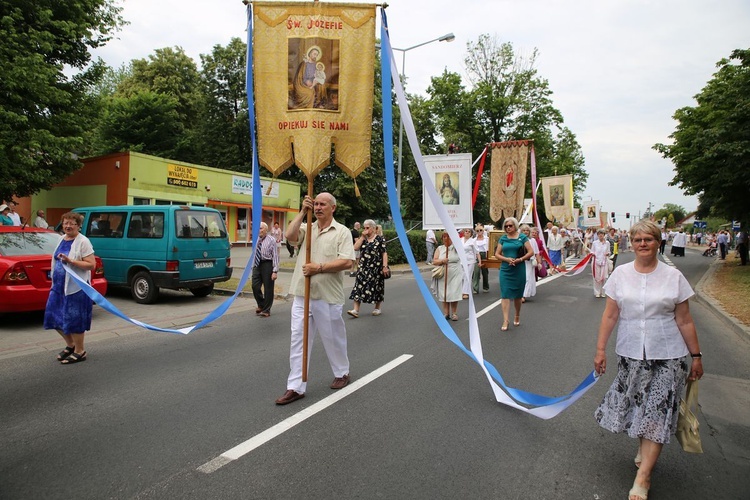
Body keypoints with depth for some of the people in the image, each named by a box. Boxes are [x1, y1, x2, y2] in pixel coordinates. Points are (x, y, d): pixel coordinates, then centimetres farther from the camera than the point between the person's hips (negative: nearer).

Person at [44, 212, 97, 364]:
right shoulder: (62, 239, 10)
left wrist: (70, 261, -26)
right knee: (55, 317, 12)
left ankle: (80, 351, 15)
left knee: (74, 320, -1)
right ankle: (70, 345, 32)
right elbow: (56, 260, 22)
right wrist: (54, 281, 19)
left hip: (76, 287, -8)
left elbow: (91, 265, -18)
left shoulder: (83, 242, -12)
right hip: (58, 286, 8)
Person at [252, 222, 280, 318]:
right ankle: (261, 305, 28)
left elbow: (275, 256, -13)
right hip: (257, 264, 5)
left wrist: (275, 271, -17)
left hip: (267, 265, -5)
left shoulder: (271, 240, -10)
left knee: (268, 288, 4)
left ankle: (266, 310, 18)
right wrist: (253, 266, 12)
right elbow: (254, 254, 15)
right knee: (255, 286, 4)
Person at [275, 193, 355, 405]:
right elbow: (290, 235, -9)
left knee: (333, 338, 12)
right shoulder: (307, 228, 12)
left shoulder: (342, 231, -1)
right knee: (298, 339, 3)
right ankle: (296, 387, 10)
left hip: (328, 296, -4)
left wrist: (319, 267, -17)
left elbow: (347, 262, -12)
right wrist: (302, 212, -7)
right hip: (302, 294, 4)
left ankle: (342, 373, 35)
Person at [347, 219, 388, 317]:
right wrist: (362, 236, -7)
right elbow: (355, 248, -5)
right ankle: (356, 310, -7)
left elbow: (384, 253, -8)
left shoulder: (380, 239, -4)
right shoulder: (362, 238, 10)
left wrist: (385, 266, -16)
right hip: (363, 268, 4)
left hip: (376, 268, -4)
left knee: (376, 287, 7)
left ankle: (377, 308, 24)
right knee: (359, 286, -5)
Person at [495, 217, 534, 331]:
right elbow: (497, 254, 5)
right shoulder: (503, 238, 5)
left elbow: (531, 252, -3)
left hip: (519, 269, -1)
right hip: (505, 269, 1)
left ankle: (517, 317, 33)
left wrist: (520, 259, -15)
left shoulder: (522, 237, 0)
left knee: (517, 295, 12)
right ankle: (505, 320, -6)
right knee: (505, 294, -6)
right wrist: (507, 259, -12)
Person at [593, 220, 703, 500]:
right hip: (630, 354, 2)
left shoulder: (673, 276, -3)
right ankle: (644, 448, 37)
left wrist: (696, 356, 4)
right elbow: (610, 315, 2)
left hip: (667, 356, -1)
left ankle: (643, 476, 4)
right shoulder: (621, 274, 0)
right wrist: (600, 349, 0)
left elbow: (684, 321, 2)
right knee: (635, 404, 10)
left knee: (657, 411, -2)